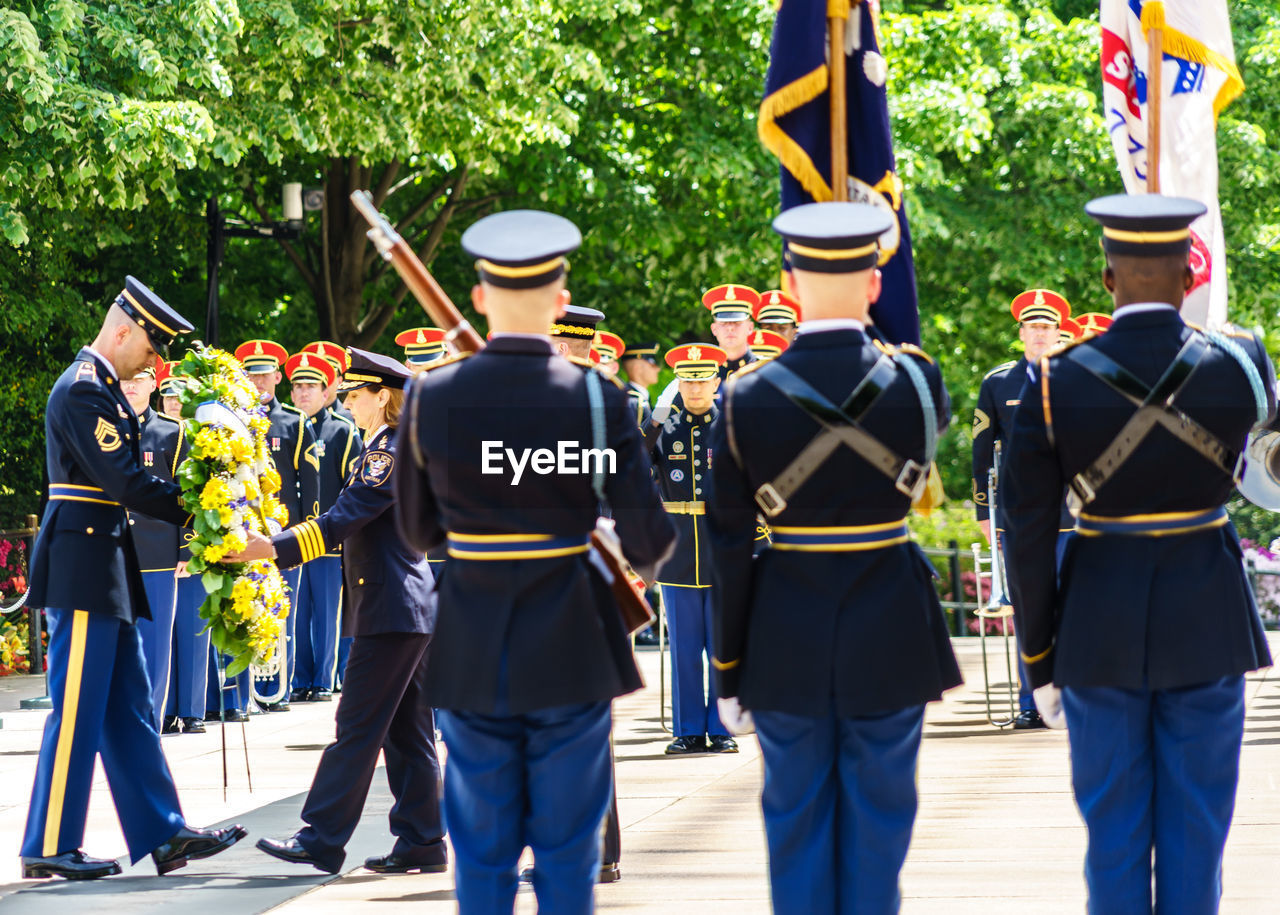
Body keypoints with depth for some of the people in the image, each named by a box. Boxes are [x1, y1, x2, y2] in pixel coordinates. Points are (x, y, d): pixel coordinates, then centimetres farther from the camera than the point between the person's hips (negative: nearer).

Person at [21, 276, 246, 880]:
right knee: (77, 711, -6)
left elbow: (120, 478, 16)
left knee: (129, 710, 10)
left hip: (105, 570, 11)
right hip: (81, 569, -11)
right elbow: (124, 482, -19)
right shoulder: (82, 391, -14)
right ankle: (48, 847, -1)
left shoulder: (102, 389, 18)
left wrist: (187, 501, 2)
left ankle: (164, 834, 13)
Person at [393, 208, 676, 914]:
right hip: (572, 646, -2)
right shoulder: (596, 400, -11)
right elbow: (648, 541, -8)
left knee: (481, 853, 10)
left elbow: (417, 531, 7)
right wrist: (647, 561, 15)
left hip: (471, 648, 2)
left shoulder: (429, 398, -4)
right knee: (567, 852, 7)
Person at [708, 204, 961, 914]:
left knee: (795, 820, 11)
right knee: (878, 812, 9)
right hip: (890, 629, 0)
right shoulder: (913, 381, -10)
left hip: (785, 641, 0)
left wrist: (729, 670, 3)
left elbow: (729, 547, -5)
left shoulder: (746, 399, -9)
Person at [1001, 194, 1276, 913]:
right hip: (1207, 611, 0)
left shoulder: (1056, 384, -11)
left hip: (1100, 623, 0)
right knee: (1197, 827, 8)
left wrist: (1040, 662, 2)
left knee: (1114, 828, 9)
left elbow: (1028, 535, -8)